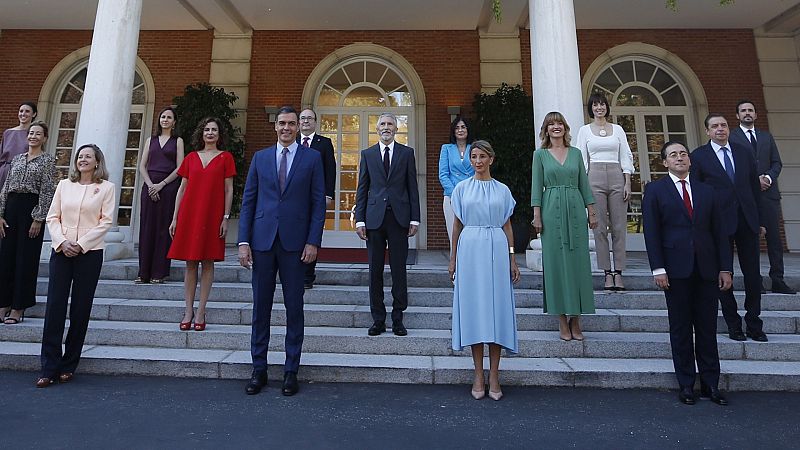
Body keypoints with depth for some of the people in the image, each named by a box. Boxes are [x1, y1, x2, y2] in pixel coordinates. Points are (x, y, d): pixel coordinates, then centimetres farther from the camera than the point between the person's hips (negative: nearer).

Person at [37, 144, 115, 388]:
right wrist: (61, 242, -8)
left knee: (80, 309, 3)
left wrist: (80, 244, -11)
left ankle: (69, 365, 15)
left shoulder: (106, 187, 3)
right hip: (61, 250, 3)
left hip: (90, 252, -2)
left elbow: (106, 221, -4)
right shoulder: (64, 184, 12)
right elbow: (52, 217, 8)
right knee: (54, 306, -1)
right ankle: (49, 367, 6)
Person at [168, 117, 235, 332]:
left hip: (212, 216, -2)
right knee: (190, 263, 4)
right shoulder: (191, 157, 12)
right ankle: (188, 310, 11)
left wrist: (226, 218, -6)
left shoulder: (225, 157, 5)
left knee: (208, 262, 1)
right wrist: (175, 217, 7)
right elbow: (182, 189, 12)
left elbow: (228, 190, 1)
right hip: (189, 214, 3)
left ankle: (201, 311, 8)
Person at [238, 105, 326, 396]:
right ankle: (258, 369, 21)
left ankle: (291, 371, 17)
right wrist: (243, 241, 0)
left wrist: (313, 242, -8)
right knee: (260, 307, 8)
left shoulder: (312, 158, 5)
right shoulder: (260, 158, 12)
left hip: (295, 242, -2)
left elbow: (318, 203, 1)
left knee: (294, 308, 5)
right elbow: (248, 201, 9)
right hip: (262, 241, 2)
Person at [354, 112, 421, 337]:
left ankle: (398, 318, 15)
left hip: (399, 217, -1)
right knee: (375, 270, 5)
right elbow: (362, 189, 8)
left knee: (399, 269, 4)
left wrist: (414, 218, -2)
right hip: (374, 217, 1)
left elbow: (412, 187, 5)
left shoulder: (407, 153, 8)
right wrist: (359, 219, 0)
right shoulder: (367, 154, 10)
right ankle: (378, 319, 16)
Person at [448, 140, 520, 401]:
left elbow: (507, 226, 10)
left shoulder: (502, 190, 10)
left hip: (496, 250, 1)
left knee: (497, 307, 0)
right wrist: (453, 259, 6)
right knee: (473, 307, 0)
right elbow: (457, 225, 9)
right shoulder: (462, 188, 8)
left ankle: (494, 375, 10)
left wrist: (512, 259, 5)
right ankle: (478, 374, 10)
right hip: (470, 249, 0)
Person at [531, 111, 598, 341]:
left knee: (578, 261, 2)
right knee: (556, 262, -1)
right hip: (552, 210, -2)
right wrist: (536, 215, -7)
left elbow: (584, 184, 12)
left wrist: (592, 211, 6)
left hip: (575, 209, 3)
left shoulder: (576, 153, 13)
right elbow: (536, 186, 1)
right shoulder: (540, 154, 6)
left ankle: (576, 320, 12)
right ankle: (563, 321, 7)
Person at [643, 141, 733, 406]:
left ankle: (710, 384, 19)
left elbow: (718, 232, 12)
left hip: (706, 269, 3)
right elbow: (651, 232, -4)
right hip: (676, 269, -3)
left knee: (708, 328, 8)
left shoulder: (706, 191, 14)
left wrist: (726, 267, 4)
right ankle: (686, 385, 15)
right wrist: (658, 269, -11)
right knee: (681, 329, 5)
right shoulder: (655, 190, 3)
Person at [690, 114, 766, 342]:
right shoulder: (699, 156, -1)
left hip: (747, 220, 4)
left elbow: (755, 185, 13)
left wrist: (757, 218, 8)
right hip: (719, 222, -3)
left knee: (753, 274, 6)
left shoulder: (744, 152, 11)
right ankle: (733, 324, 17)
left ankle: (754, 324, 20)